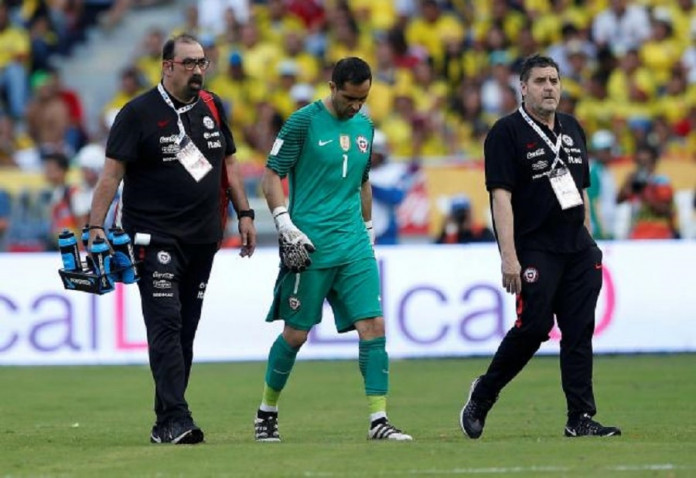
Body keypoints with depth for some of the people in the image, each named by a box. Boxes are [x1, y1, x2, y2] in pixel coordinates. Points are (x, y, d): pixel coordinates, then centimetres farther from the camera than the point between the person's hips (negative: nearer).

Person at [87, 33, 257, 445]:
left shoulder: (212, 107, 11)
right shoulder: (139, 113, -5)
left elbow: (228, 163, 21)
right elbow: (113, 171, -8)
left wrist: (245, 214, 17)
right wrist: (96, 226, -15)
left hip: (203, 238, 6)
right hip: (156, 237, -6)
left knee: (185, 331, 6)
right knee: (166, 326, -14)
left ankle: (168, 422, 10)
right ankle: (175, 420, -20)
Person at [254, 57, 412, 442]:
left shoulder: (364, 127, 12)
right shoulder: (304, 122, -6)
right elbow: (271, 176, -6)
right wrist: (286, 226, -15)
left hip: (354, 247, 5)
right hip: (310, 249, -5)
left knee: (373, 327, -7)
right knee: (296, 334, 2)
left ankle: (378, 420, -6)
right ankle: (267, 413, 21)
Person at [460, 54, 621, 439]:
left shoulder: (572, 130, 15)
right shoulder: (506, 132, -6)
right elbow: (500, 195, -12)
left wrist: (588, 242, 17)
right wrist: (509, 257, -19)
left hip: (577, 249, 7)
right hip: (534, 249, -6)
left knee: (579, 330, 1)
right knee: (533, 327, -12)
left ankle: (581, 418, 3)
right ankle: (481, 396, 8)